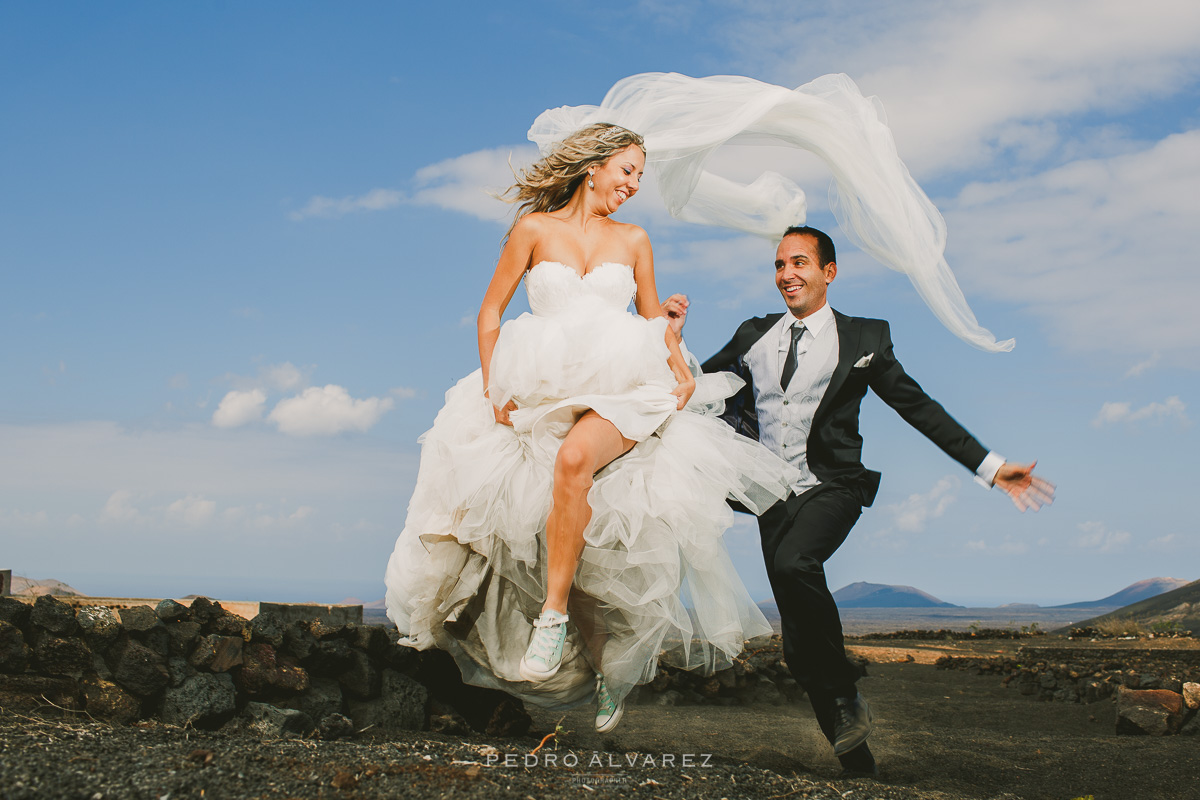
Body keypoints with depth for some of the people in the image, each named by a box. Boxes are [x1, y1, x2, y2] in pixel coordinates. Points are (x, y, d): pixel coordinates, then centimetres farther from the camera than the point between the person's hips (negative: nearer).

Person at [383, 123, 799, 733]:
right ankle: (607, 667, 4)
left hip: (622, 389, 0)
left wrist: (683, 372, 3)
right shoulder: (535, 229, 9)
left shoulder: (633, 240, 16)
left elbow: (653, 321, 22)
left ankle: (554, 614, -29)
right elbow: (491, 311, 10)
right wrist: (493, 388, -1)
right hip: (544, 392, 1)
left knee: (573, 457, -36)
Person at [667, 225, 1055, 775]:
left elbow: (919, 408, 5)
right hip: (775, 496, 4)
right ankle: (852, 751, 21)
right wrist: (673, 337, 1)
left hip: (832, 488, -4)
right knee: (800, 646, 3)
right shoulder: (753, 335, 11)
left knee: (794, 564, -34)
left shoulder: (863, 338, 3)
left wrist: (990, 467, 1)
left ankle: (846, 696, -13)